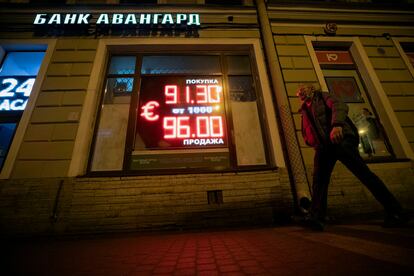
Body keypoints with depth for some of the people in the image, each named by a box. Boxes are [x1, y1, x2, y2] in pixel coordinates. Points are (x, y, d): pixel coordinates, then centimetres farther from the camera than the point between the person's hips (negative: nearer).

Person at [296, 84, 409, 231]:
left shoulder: (322, 97, 14)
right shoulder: (304, 111, 28)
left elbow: (339, 105, -8)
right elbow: (306, 133, 25)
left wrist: (337, 124, -29)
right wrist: (314, 143, 2)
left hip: (339, 139, -4)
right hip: (322, 147, 4)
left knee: (363, 173, -6)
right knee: (319, 180, -13)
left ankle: (395, 212, 5)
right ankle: (316, 217, -20)